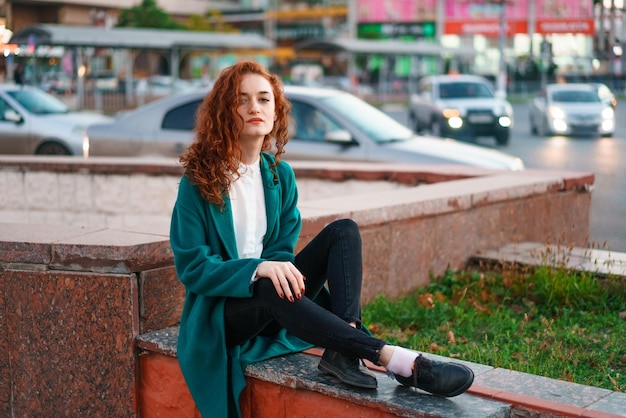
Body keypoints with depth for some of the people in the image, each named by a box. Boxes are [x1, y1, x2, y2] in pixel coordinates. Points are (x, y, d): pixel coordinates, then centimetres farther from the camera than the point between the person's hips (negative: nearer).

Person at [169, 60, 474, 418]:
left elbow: (282, 251, 6)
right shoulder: (198, 181, -11)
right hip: (220, 312, -5)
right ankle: (393, 359, -46)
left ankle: (343, 350, -35)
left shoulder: (280, 175, 5)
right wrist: (258, 269, -31)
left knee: (344, 231, -13)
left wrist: (282, 269, -19)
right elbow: (192, 267, -15)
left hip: (273, 297, 6)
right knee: (271, 290, -39)